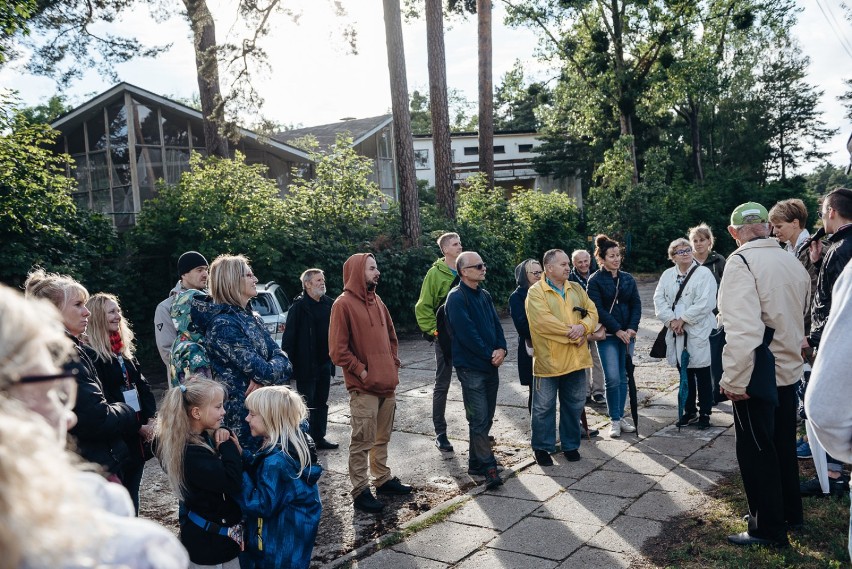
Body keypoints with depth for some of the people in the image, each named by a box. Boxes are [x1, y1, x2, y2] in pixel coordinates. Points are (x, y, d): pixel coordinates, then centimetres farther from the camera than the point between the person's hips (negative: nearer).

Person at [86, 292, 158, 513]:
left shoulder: (125, 350, 15)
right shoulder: (90, 354, -10)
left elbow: (142, 385, 12)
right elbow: (102, 401, -15)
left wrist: (151, 419, -4)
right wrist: (137, 426, -14)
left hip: (139, 436, 7)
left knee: (131, 494, 14)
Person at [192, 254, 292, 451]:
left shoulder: (252, 317, 11)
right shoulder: (223, 324, -17)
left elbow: (280, 355, 2)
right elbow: (261, 370, -22)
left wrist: (263, 379, -17)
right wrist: (276, 369, -2)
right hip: (241, 414, -8)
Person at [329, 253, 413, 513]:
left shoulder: (377, 302, 13)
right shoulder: (344, 304, -10)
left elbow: (391, 336, 22)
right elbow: (338, 350, -14)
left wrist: (394, 365, 11)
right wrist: (362, 372, -14)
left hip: (387, 384, 7)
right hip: (364, 388, -7)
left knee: (382, 438, 17)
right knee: (362, 441, -2)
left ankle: (383, 478, 29)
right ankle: (360, 491, 7)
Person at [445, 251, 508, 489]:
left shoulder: (484, 295, 13)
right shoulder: (457, 297, -12)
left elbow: (496, 324, 11)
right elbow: (467, 333, -18)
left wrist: (501, 349, -7)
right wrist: (490, 354, -13)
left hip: (491, 365, 8)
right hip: (471, 367, -8)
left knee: (486, 417, 13)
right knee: (479, 419, -5)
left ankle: (476, 461, 24)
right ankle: (488, 466, 0)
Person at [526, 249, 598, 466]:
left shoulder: (577, 289, 12)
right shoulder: (536, 292, -9)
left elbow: (592, 312, 6)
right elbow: (543, 321, -20)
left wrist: (583, 326, -15)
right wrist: (572, 333, -17)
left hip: (576, 358, 6)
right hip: (548, 359, -5)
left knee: (574, 404, 15)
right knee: (544, 406, 5)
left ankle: (570, 444, 30)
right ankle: (542, 447, 20)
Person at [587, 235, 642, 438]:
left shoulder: (628, 279, 9)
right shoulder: (595, 280, -4)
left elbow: (636, 305, 7)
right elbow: (598, 309, -11)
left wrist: (632, 328, -8)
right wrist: (617, 330, -15)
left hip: (627, 333, 4)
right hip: (607, 335, -4)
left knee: (623, 377, 9)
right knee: (613, 378, -10)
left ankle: (621, 417, 18)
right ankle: (614, 420, 2)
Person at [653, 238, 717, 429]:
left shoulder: (704, 273, -4)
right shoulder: (667, 275, 11)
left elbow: (705, 303, -14)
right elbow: (659, 300, 4)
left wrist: (682, 319, -14)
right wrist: (671, 320, -10)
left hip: (699, 332, -4)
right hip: (676, 333, 5)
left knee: (702, 375, 2)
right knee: (684, 373, 12)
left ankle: (704, 413, 14)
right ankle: (689, 411, 25)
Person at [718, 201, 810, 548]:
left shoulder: (741, 262, -18)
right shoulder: (793, 263, 6)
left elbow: (744, 328, -27)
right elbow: (799, 318, 16)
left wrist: (735, 378, -21)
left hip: (758, 373, -7)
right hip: (788, 368, 8)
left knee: (755, 451, 5)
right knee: (782, 445, 21)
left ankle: (769, 528, 16)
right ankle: (789, 512, 35)